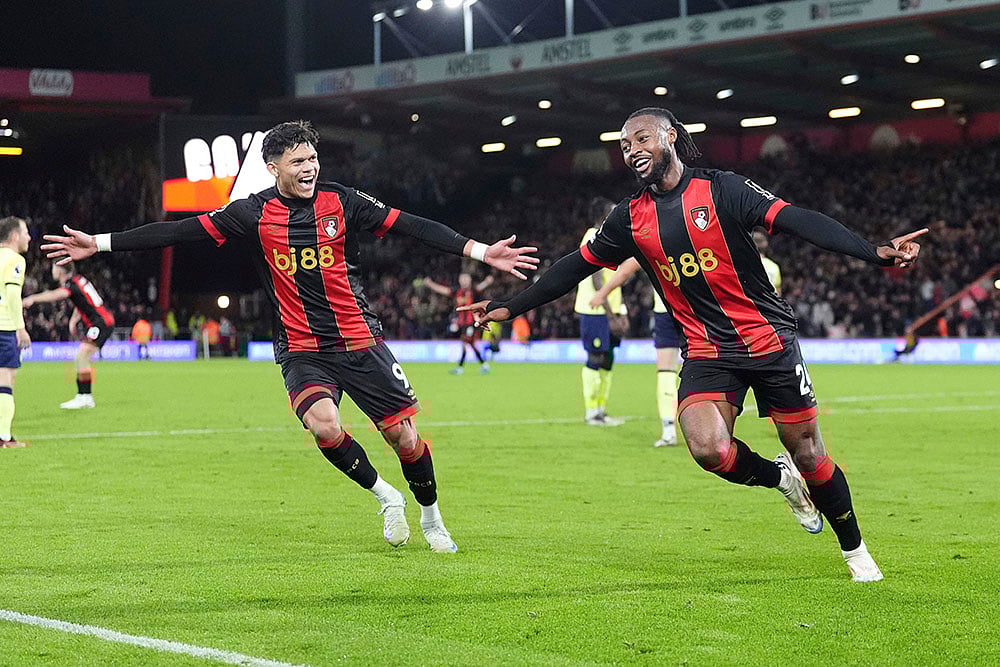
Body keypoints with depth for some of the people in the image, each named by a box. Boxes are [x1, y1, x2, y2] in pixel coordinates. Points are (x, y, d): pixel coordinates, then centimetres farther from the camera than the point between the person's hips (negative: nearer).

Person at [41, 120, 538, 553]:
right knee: (323, 424, -28)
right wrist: (99, 244, -7)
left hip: (360, 342, 1)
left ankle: (431, 519, 27)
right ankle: (384, 496, 0)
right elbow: (181, 230, -3)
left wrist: (480, 251, -10)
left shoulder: (341, 202, -1)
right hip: (302, 351, -1)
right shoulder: (254, 214, -2)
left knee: (403, 436, -2)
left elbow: (411, 227, -2)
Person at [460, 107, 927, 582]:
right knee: (708, 448, -23)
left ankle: (855, 550, 26)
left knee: (807, 453, 2)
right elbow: (576, 266, 15)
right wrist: (510, 307, 15)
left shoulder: (721, 189, -9)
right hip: (705, 353, 3)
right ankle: (779, 478, 10)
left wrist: (875, 253, -28)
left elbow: (795, 221, -18)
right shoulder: (630, 218, 5)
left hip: (769, 341, -3)